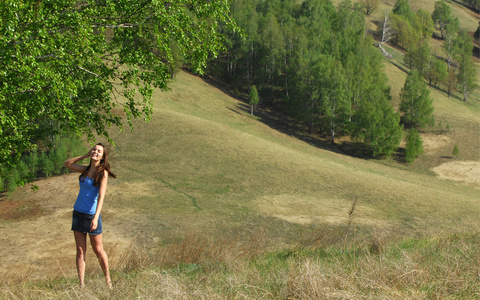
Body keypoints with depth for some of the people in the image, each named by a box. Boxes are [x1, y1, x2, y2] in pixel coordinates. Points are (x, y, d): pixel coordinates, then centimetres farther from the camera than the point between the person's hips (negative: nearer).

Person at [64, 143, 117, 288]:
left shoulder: (103, 173, -9)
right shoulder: (85, 170, 7)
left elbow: (101, 197, -17)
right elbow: (67, 163, 19)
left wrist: (95, 218, -27)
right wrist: (85, 155, 9)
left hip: (92, 214, -5)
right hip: (78, 212, 5)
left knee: (98, 250, 4)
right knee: (80, 250, 3)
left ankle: (108, 280, 21)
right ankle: (81, 284, 5)